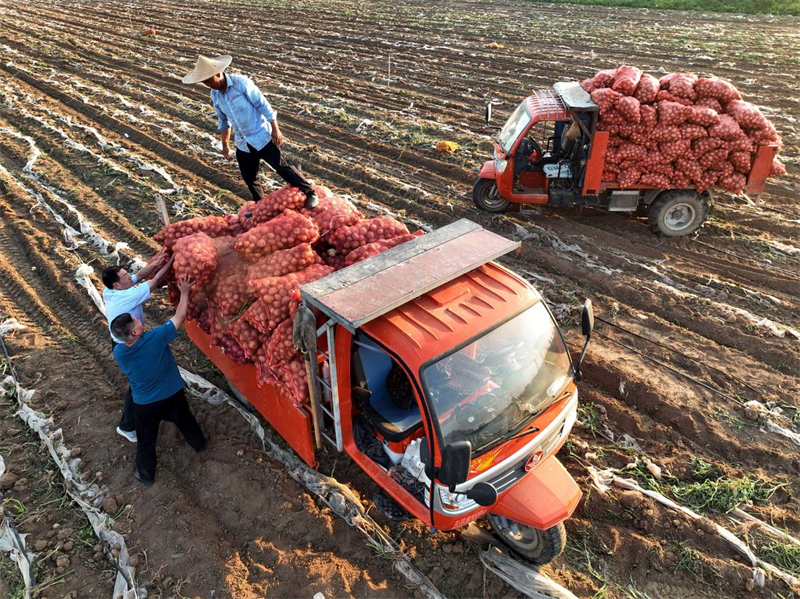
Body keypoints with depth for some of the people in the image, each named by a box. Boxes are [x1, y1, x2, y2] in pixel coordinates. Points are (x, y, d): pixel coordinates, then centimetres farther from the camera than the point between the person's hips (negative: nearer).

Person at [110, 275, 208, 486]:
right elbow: (179, 317, -21)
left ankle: (146, 474, 43)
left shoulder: (118, 352, -21)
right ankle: (199, 443, 56)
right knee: (185, 421, 30)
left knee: (146, 440, 23)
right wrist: (184, 292, -10)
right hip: (172, 395, 0)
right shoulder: (156, 338, -33)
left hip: (144, 404, 1)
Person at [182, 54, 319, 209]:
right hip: (243, 142, 6)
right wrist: (225, 144, 18)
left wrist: (275, 129, -15)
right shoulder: (215, 94, 1)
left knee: (281, 167, -9)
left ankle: (309, 193, 3)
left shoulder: (241, 82, -18)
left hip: (261, 136, -6)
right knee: (248, 178, 11)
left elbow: (263, 105, -15)